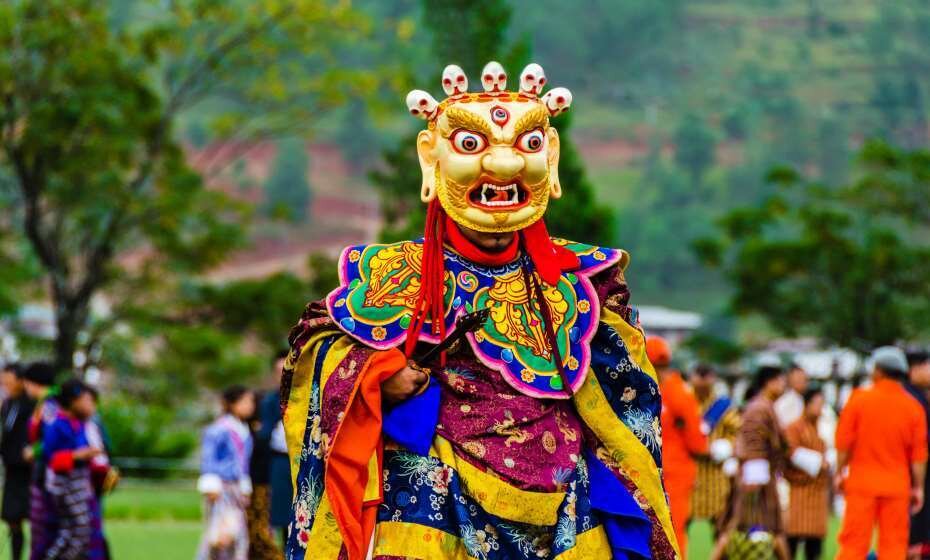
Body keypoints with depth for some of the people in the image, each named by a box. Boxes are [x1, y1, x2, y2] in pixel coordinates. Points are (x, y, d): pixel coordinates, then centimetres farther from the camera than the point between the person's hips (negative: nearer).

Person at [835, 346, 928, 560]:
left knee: (854, 542, 3)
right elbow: (919, 454, -1)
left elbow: (844, 443, -2)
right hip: (897, 486, 1)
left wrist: (840, 472, 9)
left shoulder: (859, 399, -5)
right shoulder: (913, 407, -2)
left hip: (862, 481, -1)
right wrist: (918, 487, 7)